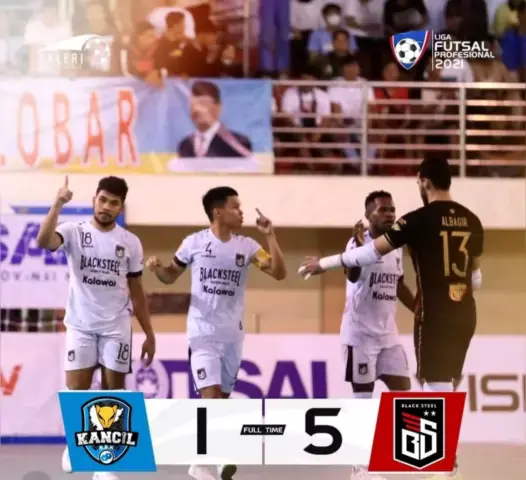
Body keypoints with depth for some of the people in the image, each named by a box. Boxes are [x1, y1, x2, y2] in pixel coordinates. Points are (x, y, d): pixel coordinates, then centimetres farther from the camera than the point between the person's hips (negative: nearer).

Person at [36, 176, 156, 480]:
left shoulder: (131, 243, 4)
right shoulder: (75, 232, -4)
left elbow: (136, 291, 10)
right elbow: (44, 242, -26)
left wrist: (149, 334, 9)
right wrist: (59, 204, -35)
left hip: (117, 328, 2)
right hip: (81, 325, -2)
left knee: (113, 394, 1)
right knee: (76, 391, -3)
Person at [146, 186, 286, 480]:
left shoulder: (247, 246, 0)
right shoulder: (194, 243, -5)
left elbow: (280, 273, -8)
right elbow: (171, 276, 7)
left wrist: (270, 235, -16)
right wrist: (157, 268, -15)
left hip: (232, 336, 4)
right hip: (203, 334, -4)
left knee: (223, 398, 10)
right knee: (210, 396, -15)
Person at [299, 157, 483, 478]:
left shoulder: (420, 219, -10)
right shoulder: (471, 220, 9)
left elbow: (373, 252, -8)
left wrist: (325, 264, 1)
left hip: (436, 315, -6)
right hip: (465, 314, 6)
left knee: (438, 388, -4)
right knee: (445, 386, 17)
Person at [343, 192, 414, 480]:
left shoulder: (395, 246, 10)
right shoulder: (359, 243, -15)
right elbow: (352, 275, -36)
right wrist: (359, 247, -54)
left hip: (388, 334, 7)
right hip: (360, 334, -7)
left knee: (403, 392, 4)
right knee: (362, 398, -3)